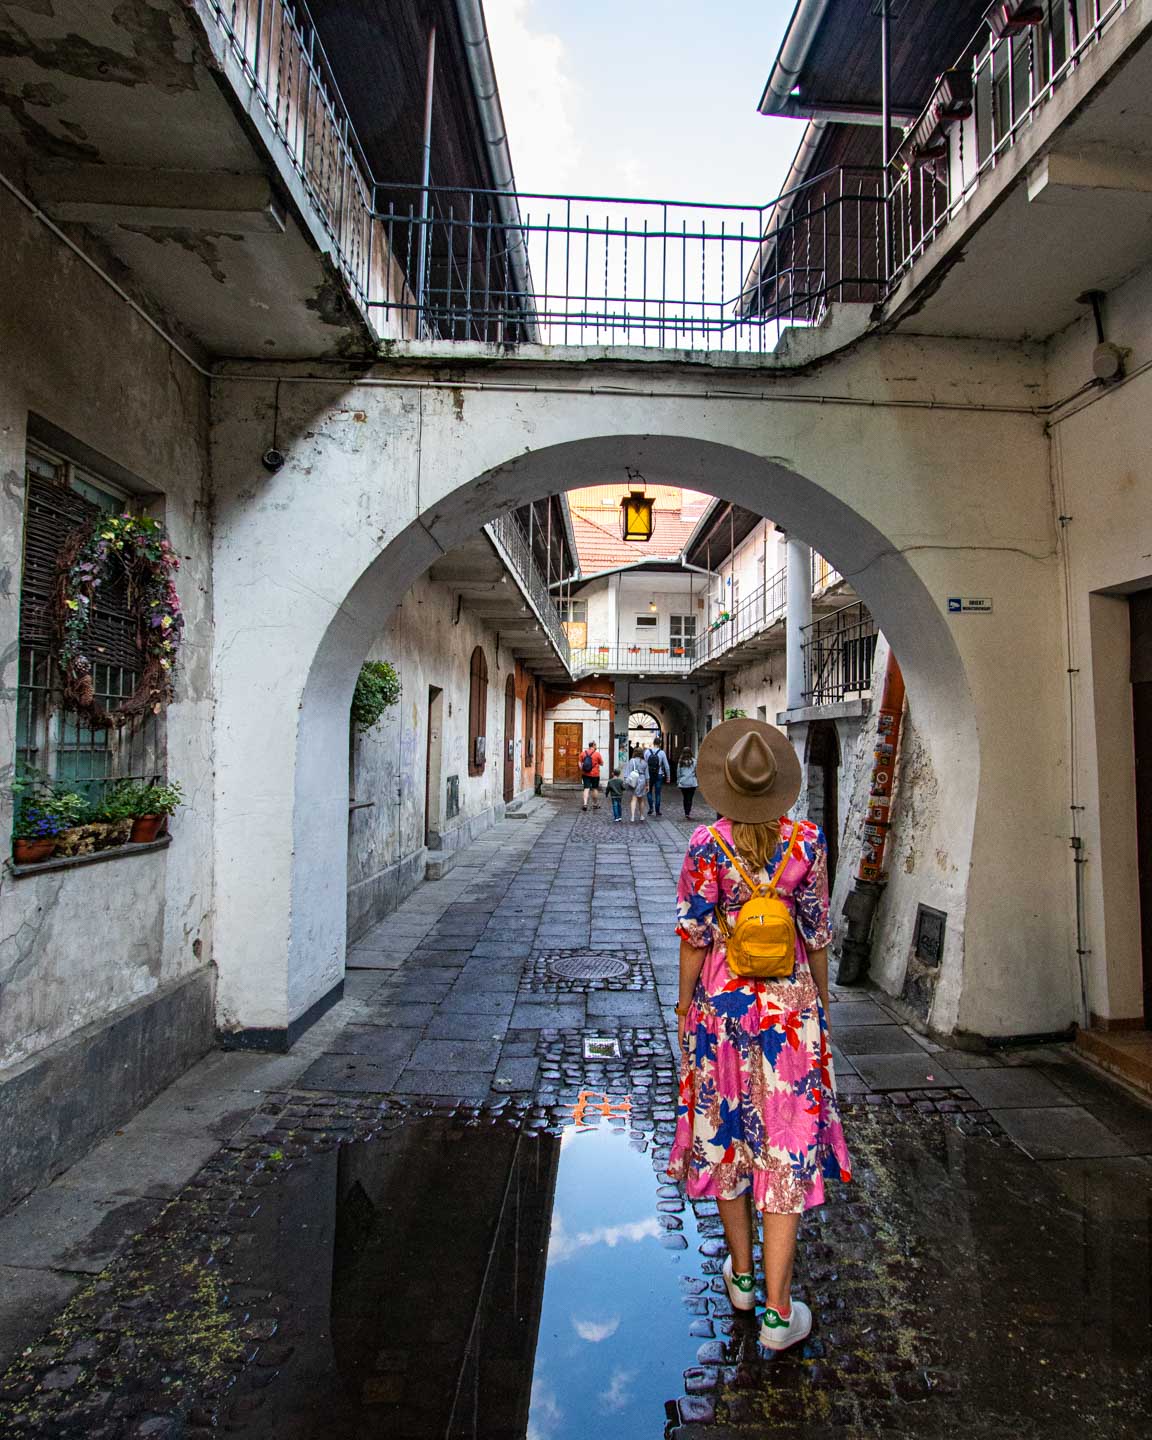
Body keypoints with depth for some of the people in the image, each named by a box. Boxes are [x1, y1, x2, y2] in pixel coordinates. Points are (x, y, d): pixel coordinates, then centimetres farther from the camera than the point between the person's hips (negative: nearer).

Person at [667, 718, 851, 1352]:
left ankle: (741, 1275, 35)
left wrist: (686, 1003, 4)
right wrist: (820, 998, 12)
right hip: (789, 1001, 1)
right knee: (786, 1139, 10)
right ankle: (777, 1311, 17)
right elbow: (817, 933, -2)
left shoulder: (707, 844, -14)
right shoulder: (807, 842, -9)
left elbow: (695, 936, -9)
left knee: (723, 1132, 17)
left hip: (721, 1001, 0)